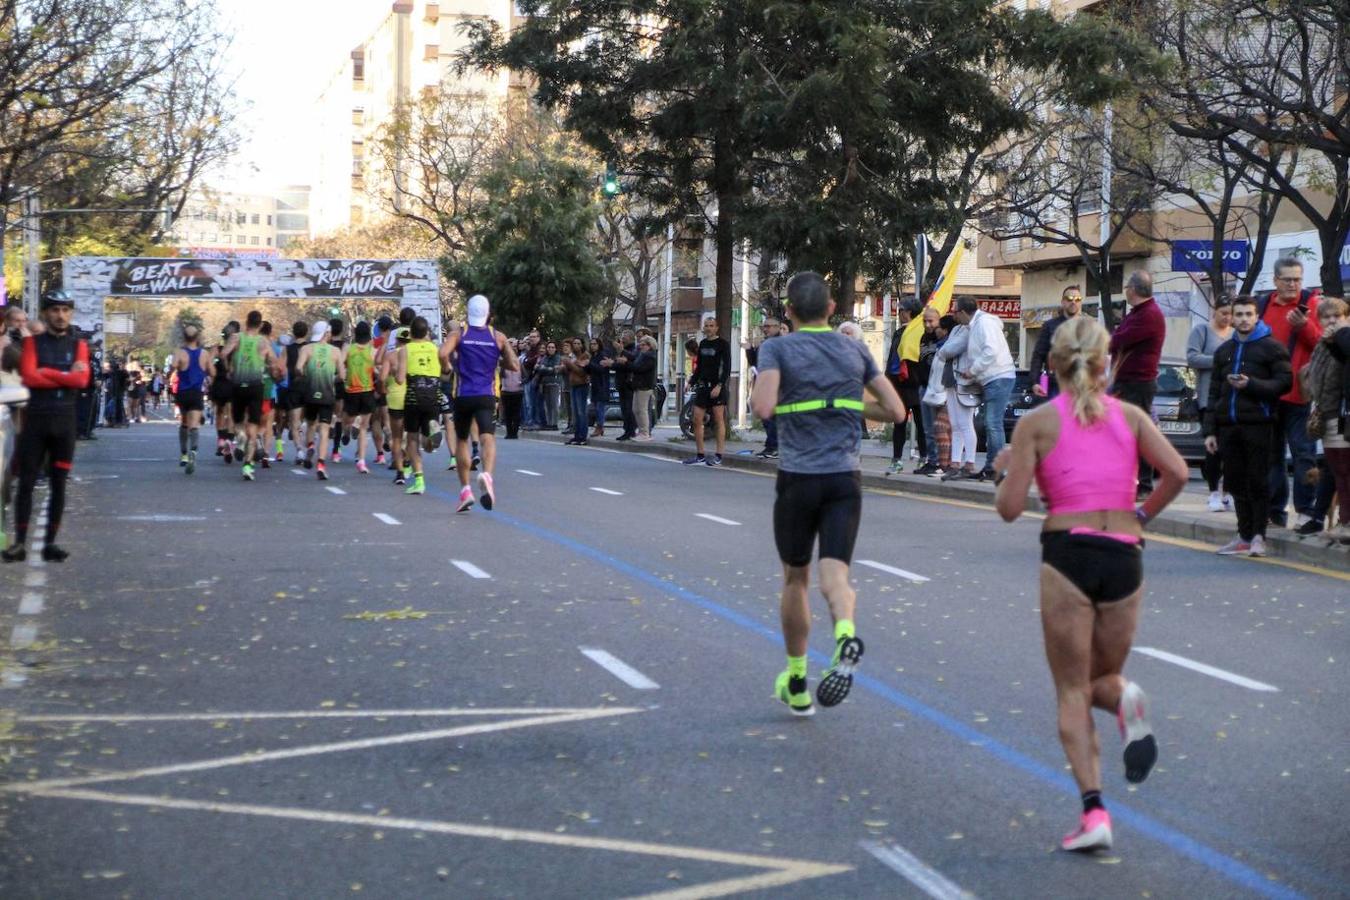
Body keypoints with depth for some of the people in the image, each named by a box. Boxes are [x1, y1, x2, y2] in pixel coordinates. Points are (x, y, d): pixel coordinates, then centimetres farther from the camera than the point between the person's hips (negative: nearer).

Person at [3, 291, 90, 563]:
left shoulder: (78, 345, 8)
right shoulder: (32, 342, 5)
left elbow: (82, 379, -10)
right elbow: (28, 377, -12)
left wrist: (46, 372, -9)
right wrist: (66, 377, -10)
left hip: (65, 421, 1)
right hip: (35, 419, -1)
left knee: (59, 484, 3)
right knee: (26, 482, -2)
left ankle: (50, 543, 10)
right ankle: (20, 543, 3)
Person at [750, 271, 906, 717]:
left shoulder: (777, 349, -3)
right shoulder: (855, 350, 9)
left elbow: (763, 408, -19)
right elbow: (896, 410, 8)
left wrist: (757, 395, 4)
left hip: (797, 479, -1)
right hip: (845, 479, 2)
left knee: (795, 580, 15)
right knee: (834, 577, -6)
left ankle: (796, 683, 25)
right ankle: (846, 634, -40)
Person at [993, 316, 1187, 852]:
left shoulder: (1036, 423, 2)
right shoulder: (1130, 415, 9)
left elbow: (1010, 508, -1)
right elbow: (1176, 472, -4)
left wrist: (1004, 471, 19)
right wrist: (1144, 515, 11)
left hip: (1067, 552, -2)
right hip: (1124, 557, 3)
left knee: (1072, 692, 6)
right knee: (1099, 677, 21)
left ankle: (1093, 811, -8)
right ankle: (1125, 699, -16)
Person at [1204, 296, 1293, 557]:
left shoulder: (1271, 347, 1)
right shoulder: (1224, 351, 18)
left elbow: (1284, 383, -7)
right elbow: (1214, 392, 17)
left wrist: (1251, 384, -17)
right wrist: (1210, 430, 11)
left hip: (1258, 425, -5)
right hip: (1228, 427, 5)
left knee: (1258, 482, -3)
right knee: (1236, 483, 7)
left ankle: (1258, 536, 3)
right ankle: (1245, 535, 14)